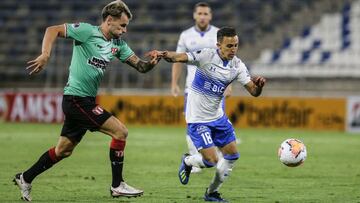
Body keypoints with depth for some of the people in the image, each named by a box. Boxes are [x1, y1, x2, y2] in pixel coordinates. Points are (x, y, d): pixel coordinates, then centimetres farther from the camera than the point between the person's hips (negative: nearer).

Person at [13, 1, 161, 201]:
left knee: (63, 150, 15)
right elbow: (53, 30, -12)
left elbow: (140, 66, 5)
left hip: (86, 101, 9)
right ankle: (117, 186, -5)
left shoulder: (118, 44, 10)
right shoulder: (87, 31, -11)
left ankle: (25, 178, 29)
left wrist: (152, 62, -17)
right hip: (76, 97, -9)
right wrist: (45, 55, -26)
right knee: (120, 131, -13)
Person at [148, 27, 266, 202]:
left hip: (217, 117, 7)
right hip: (197, 119, -7)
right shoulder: (206, 56, -20)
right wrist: (163, 54, -54)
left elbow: (253, 92, -7)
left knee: (232, 155, 8)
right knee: (211, 161, -13)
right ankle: (187, 162, 21)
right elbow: (178, 57, -33)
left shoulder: (237, 66, -4)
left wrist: (259, 85, -30)